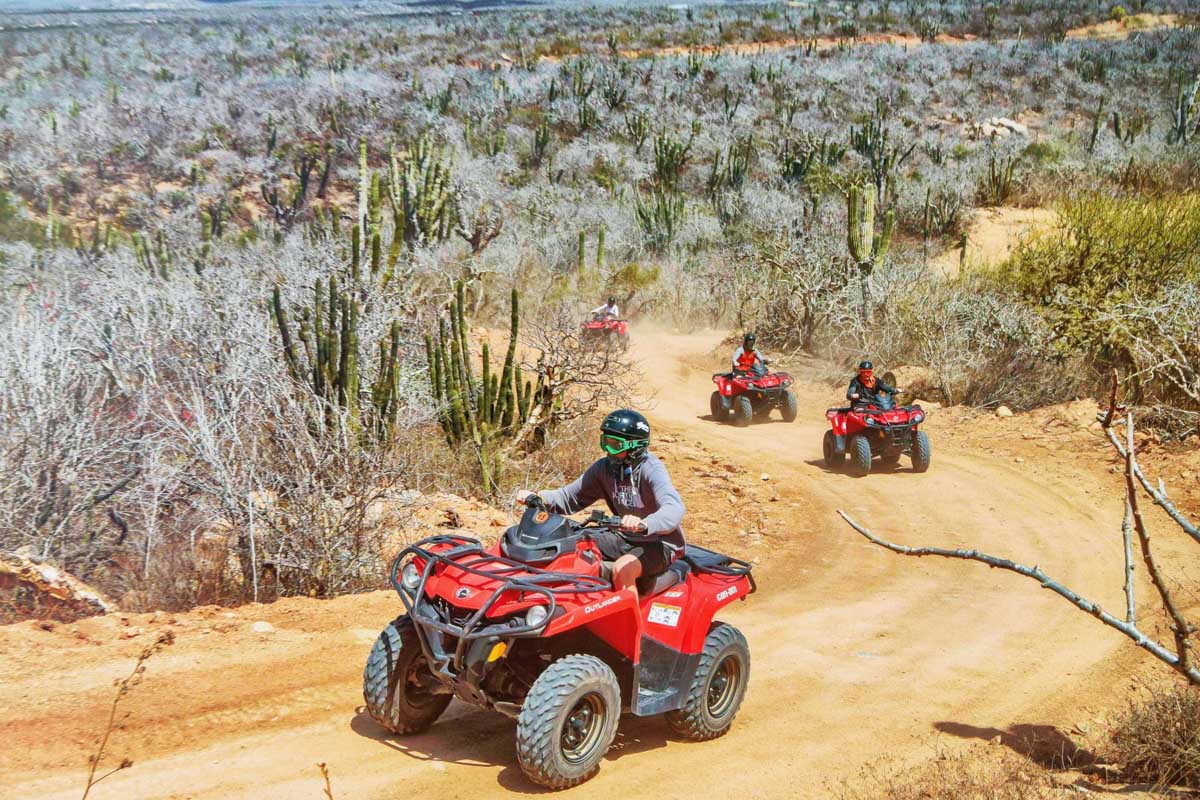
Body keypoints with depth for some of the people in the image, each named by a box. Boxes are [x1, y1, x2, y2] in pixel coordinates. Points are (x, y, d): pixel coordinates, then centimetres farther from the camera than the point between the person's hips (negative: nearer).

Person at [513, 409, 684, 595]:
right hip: (624, 538, 7)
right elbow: (570, 498, 6)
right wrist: (536, 497, -12)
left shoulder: (651, 469, -20)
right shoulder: (604, 468, -1)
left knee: (622, 569, -34)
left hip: (660, 543, -7)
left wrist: (643, 524, -56)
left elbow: (674, 509, -36)